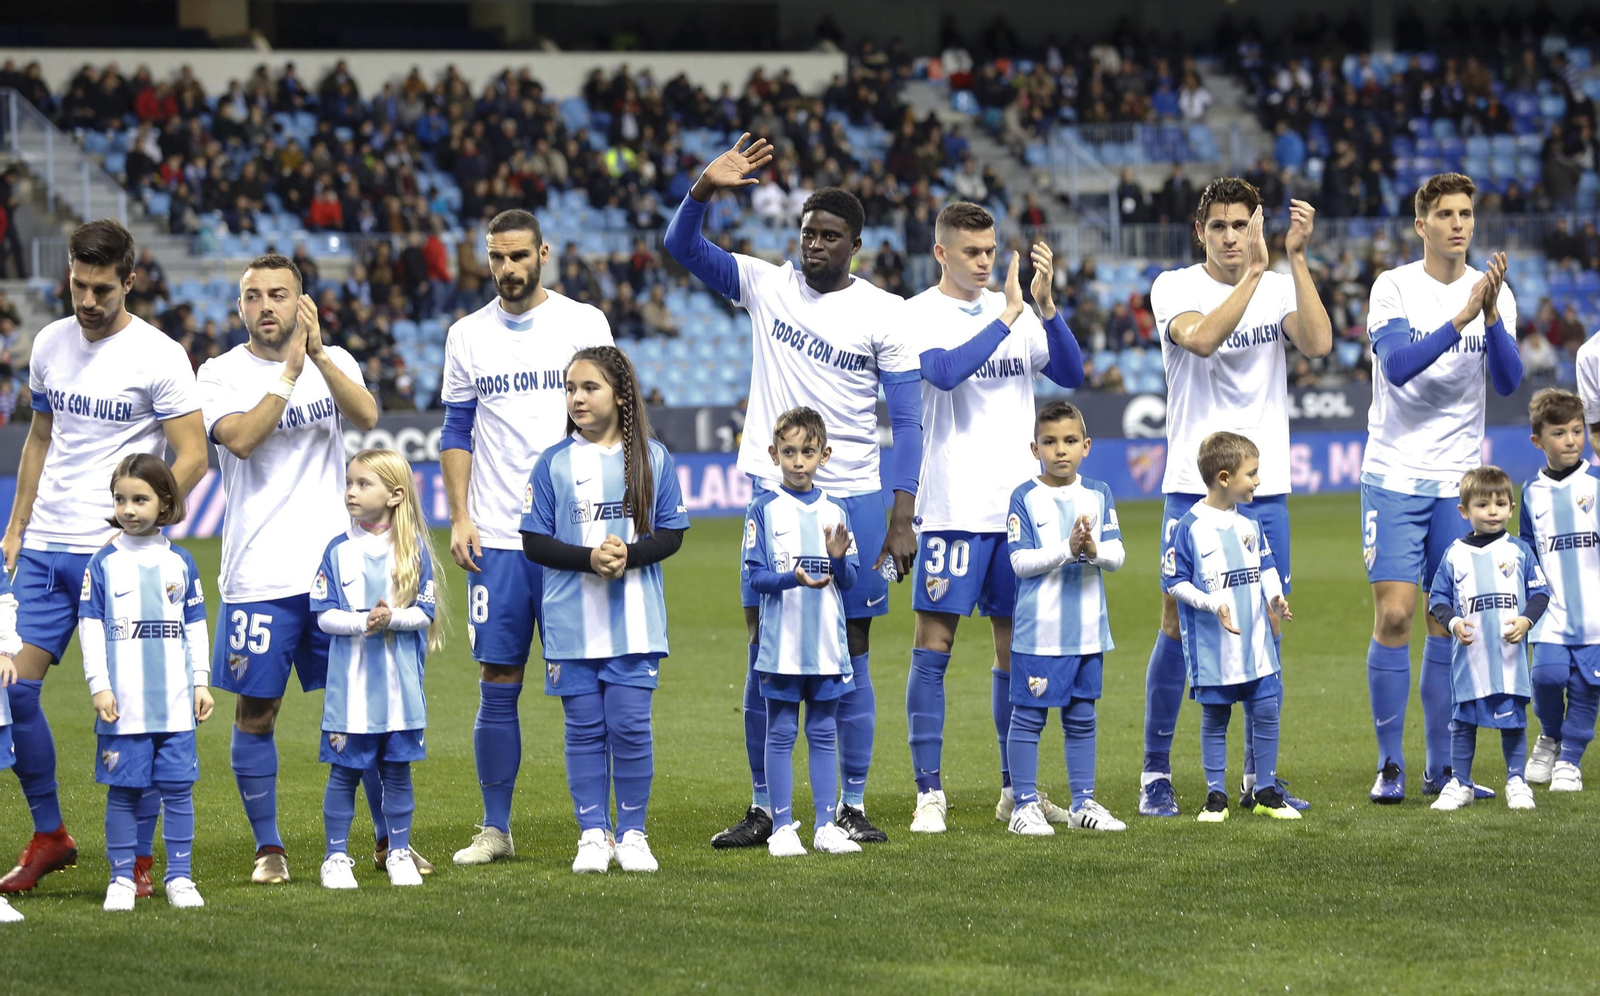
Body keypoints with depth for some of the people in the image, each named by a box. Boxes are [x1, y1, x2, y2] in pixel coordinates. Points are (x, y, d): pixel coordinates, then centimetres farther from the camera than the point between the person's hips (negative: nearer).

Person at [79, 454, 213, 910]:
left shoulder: (180, 562, 9)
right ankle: (121, 878, 7)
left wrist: (201, 682, 10)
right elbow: (91, 627, 1)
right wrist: (99, 685, -5)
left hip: (175, 702, 2)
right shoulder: (104, 563, 2)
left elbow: (195, 628, 14)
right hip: (123, 705, -2)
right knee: (123, 790, 0)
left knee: (178, 787, 1)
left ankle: (180, 877, 8)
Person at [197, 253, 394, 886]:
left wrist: (319, 354, -22)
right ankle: (268, 847, 12)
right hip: (258, 575, -2)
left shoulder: (334, 362, 7)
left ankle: (389, 839, 18)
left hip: (337, 567, 2)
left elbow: (366, 417, -12)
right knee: (256, 712, 0)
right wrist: (289, 371, -18)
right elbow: (240, 438, -18)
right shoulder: (222, 374, 0)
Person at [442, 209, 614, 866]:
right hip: (497, 537, 2)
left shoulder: (585, 324, 3)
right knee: (498, 684, 2)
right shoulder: (468, 336, 8)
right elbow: (457, 434, 12)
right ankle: (495, 829, 9)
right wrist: (459, 518, 1)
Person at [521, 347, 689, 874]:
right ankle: (593, 835, 11)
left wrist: (628, 554, -15)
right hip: (572, 622, 0)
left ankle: (632, 834, 8)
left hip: (635, 621, 0)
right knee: (585, 729, 3)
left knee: (631, 726, -3)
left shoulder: (652, 458, 4)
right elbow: (534, 542, 0)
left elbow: (671, 533, 5)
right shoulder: (554, 463, 2)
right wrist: (589, 558, -16)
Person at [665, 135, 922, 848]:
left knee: (850, 658, 2)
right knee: (766, 656, 2)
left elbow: (907, 422, -1)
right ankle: (762, 809, 7)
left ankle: (852, 807, 8)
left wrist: (902, 517, -9)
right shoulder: (766, 286, 5)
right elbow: (683, 248, -3)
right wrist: (704, 190, -23)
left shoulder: (884, 314, -1)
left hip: (852, 500, -1)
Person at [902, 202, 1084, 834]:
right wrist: (1008, 315, -20)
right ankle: (929, 793, -2)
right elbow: (944, 371, -21)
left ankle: (1016, 789, 17)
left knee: (1016, 645, 9)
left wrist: (1045, 304, -8)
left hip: (1019, 503, 5)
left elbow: (1071, 373, 4)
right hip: (953, 508, -5)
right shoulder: (918, 315, -3)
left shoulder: (1014, 312, 11)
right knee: (934, 644, -5)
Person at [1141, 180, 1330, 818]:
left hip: (1266, 487, 3)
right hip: (1193, 484, -3)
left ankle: (1258, 776, 14)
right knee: (1179, 623, -4)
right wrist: (1254, 271, -26)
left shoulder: (1281, 286, 5)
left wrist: (1296, 257, -18)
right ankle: (1156, 775, 4)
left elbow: (1317, 343, -14)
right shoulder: (1174, 287, -3)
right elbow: (1202, 337, -24)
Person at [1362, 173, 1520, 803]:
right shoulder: (1394, 288, -4)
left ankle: (1442, 768, 10)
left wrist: (1492, 316, -22)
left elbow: (1508, 382, -7)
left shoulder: (1494, 294, 4)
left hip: (1460, 479, 3)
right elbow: (1397, 365, -18)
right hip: (1395, 475, -3)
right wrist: (1461, 316, -27)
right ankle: (1390, 764, -1)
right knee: (1393, 614, -9)